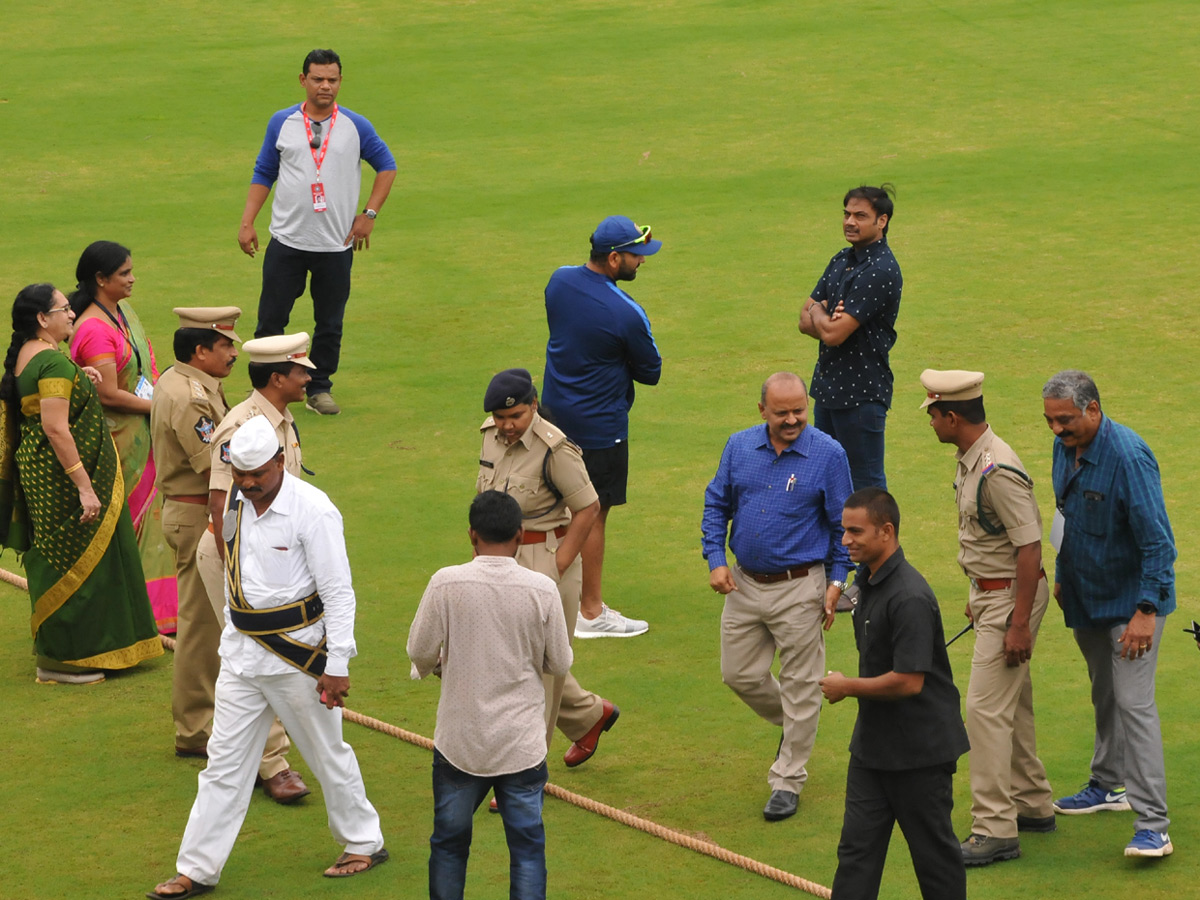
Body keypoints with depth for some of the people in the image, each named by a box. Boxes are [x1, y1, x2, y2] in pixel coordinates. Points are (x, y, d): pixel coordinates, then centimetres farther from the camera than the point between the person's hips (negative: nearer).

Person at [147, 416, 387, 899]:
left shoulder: (312, 510, -17)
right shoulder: (236, 504, 3)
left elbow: (339, 593, -15)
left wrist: (336, 666, -16)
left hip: (298, 651, -6)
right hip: (242, 652, 6)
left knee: (327, 752, 9)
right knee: (225, 759, 6)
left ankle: (364, 843, 29)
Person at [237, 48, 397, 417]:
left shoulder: (355, 127, 1)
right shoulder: (282, 123, 3)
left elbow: (386, 166, 11)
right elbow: (263, 174, 9)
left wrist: (369, 214, 2)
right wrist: (247, 223, 1)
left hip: (336, 245, 0)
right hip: (287, 241, 0)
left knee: (329, 324, 7)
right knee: (270, 319, 0)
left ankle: (319, 389, 19)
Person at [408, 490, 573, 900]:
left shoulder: (446, 583, -12)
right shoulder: (542, 589, -10)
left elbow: (419, 651, -6)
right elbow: (560, 663, -1)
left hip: (459, 741, 0)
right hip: (521, 743, 0)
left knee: (449, 843, 15)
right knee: (527, 845, 8)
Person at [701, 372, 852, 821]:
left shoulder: (828, 454, -9)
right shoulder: (739, 447, 2)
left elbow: (842, 525, -3)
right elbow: (716, 505, 9)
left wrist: (837, 582, -7)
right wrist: (715, 560, -2)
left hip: (799, 587, -4)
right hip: (744, 583, 5)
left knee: (799, 686, 1)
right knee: (740, 674, 11)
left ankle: (787, 781, 12)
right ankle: (789, 724, 39)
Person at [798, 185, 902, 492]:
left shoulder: (880, 271, -19)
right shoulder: (842, 260, 11)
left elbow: (833, 334, -21)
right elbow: (805, 322, 9)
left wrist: (818, 312, 1)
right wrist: (827, 321, -14)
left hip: (862, 391, -9)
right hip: (828, 384, 9)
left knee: (866, 483, -3)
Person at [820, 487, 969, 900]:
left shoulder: (909, 598, -24)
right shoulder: (871, 583, 7)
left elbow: (909, 681, -27)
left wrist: (848, 687, -15)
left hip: (920, 748, -9)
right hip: (873, 743, 9)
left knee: (934, 849, 5)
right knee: (857, 847, 7)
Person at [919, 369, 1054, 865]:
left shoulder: (998, 473, -25)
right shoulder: (970, 460, 7)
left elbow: (1029, 546, -25)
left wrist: (1020, 623, -24)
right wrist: (978, 595, 26)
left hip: (1013, 597, -10)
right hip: (992, 592, 10)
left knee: (987, 707, -11)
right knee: (1012, 704, 18)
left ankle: (995, 829, -9)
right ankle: (1033, 805, 30)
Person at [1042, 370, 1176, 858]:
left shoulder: (1129, 457, -25)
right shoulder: (1065, 447, 1)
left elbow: (1157, 540, -25)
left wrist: (1146, 610, -28)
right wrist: (1061, 576, 23)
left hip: (1131, 598, -8)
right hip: (1086, 597, 8)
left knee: (1133, 702, -14)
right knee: (1104, 696, 20)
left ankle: (1152, 826, -17)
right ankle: (1108, 785, 36)